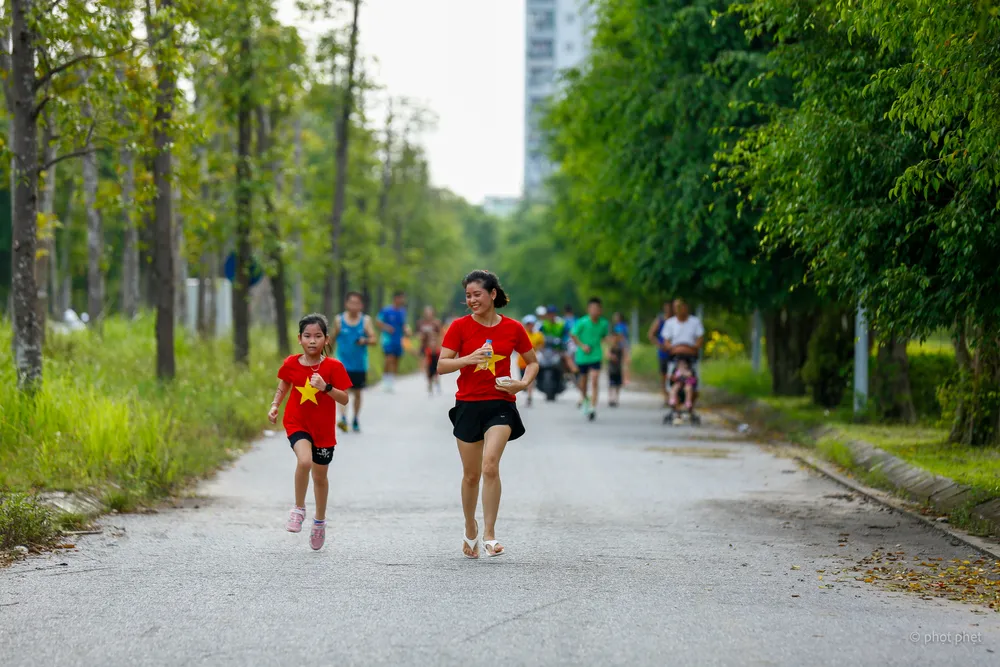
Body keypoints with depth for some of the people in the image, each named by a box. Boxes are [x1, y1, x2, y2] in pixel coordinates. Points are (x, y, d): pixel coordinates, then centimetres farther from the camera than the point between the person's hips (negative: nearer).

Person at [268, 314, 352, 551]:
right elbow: (283, 387, 13)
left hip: (323, 429, 0)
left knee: (320, 476, 13)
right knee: (305, 460, -29)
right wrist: (274, 406, -4)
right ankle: (299, 509, -8)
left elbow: (344, 399, -13)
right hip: (297, 423, 0)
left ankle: (320, 521, 36)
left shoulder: (333, 367, -11)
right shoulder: (291, 364, -5)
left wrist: (326, 387, -29)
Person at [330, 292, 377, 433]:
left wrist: (366, 341, -26)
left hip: (360, 364, 1)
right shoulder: (339, 320, 0)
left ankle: (355, 420, 25)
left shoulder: (366, 320, 0)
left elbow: (373, 339, -5)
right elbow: (333, 339, 11)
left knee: (357, 392, 11)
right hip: (343, 362, -1)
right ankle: (343, 418, -26)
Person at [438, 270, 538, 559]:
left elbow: (533, 362, 14)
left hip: (500, 405, -1)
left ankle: (489, 535, -15)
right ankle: (470, 530, 31)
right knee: (471, 475, 8)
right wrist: (469, 358, -21)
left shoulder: (513, 328, 1)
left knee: (490, 464, -21)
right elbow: (441, 366, -5)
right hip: (468, 405, 1)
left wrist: (523, 383, -5)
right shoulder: (460, 326, -1)